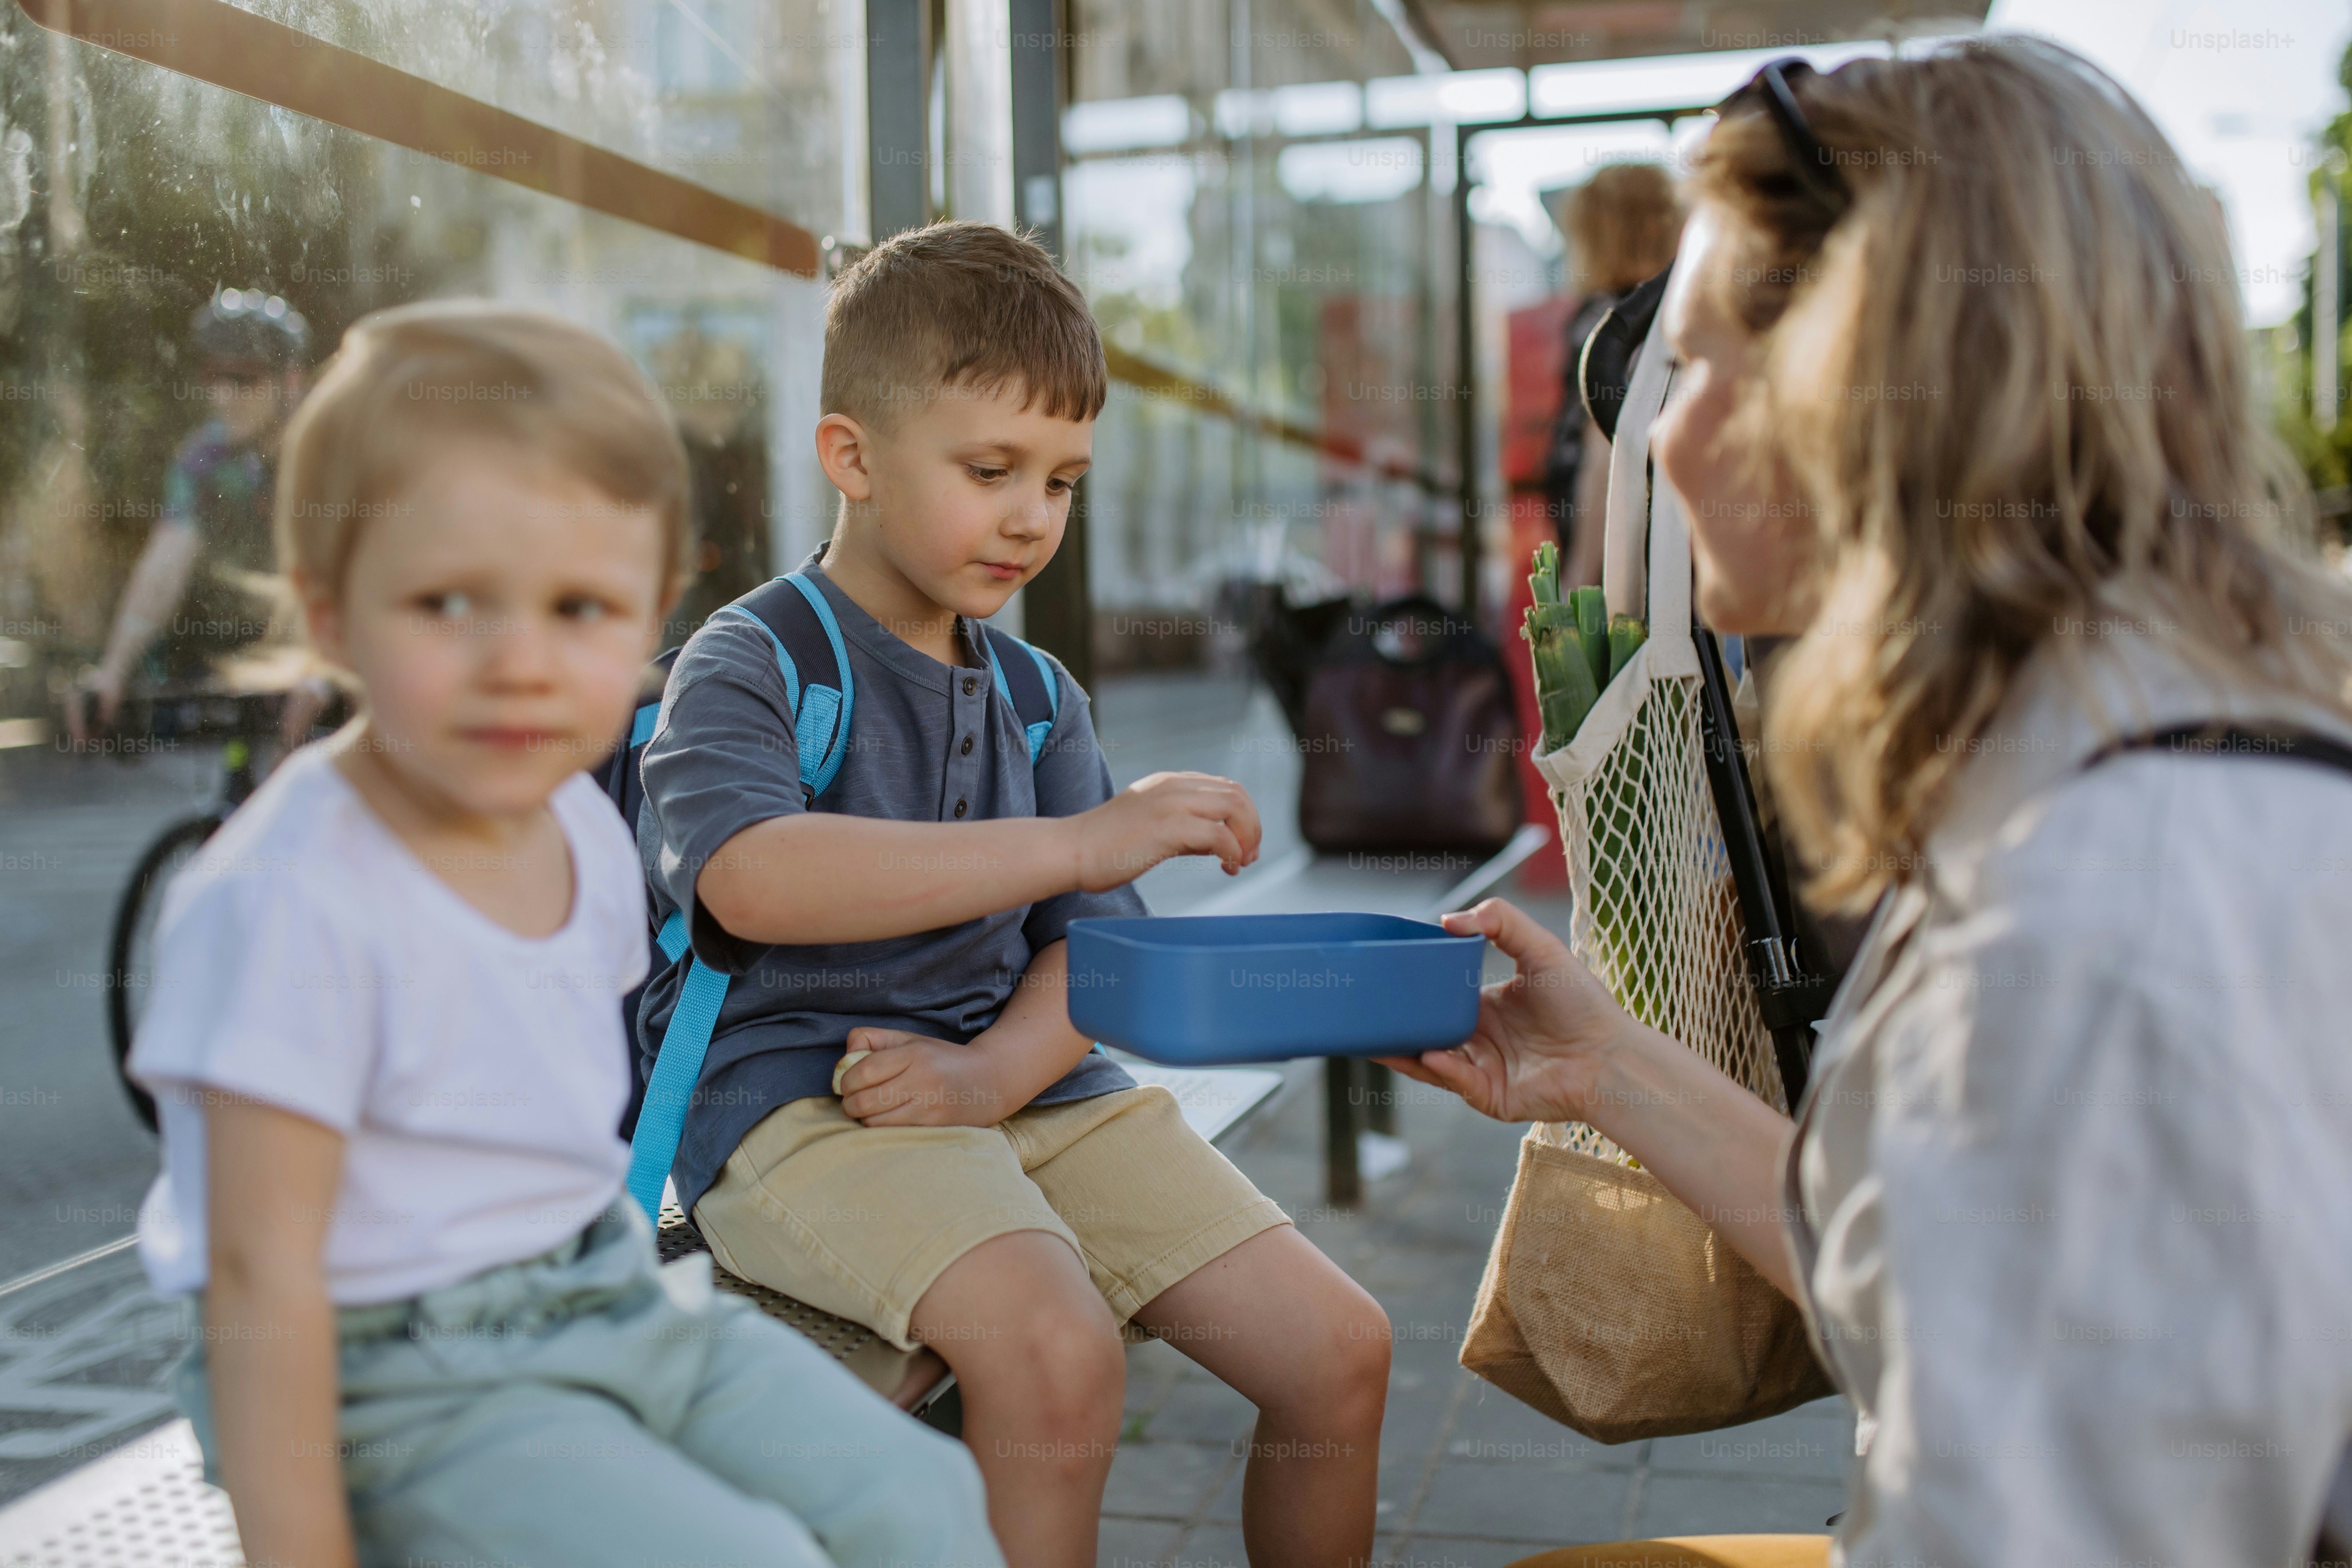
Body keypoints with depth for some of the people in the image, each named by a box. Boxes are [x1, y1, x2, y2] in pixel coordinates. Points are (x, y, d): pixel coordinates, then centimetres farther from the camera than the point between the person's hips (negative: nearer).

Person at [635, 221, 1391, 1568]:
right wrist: (1077, 841, -32)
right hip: (795, 1092, -6)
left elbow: (1088, 945, 9)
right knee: (1054, 1349, -33)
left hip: (1025, 1081, 6)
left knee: (1339, 1347, -3)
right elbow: (754, 880, -28)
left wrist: (997, 1068, -14)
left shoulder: (1042, 697, 14)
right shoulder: (745, 667, -6)